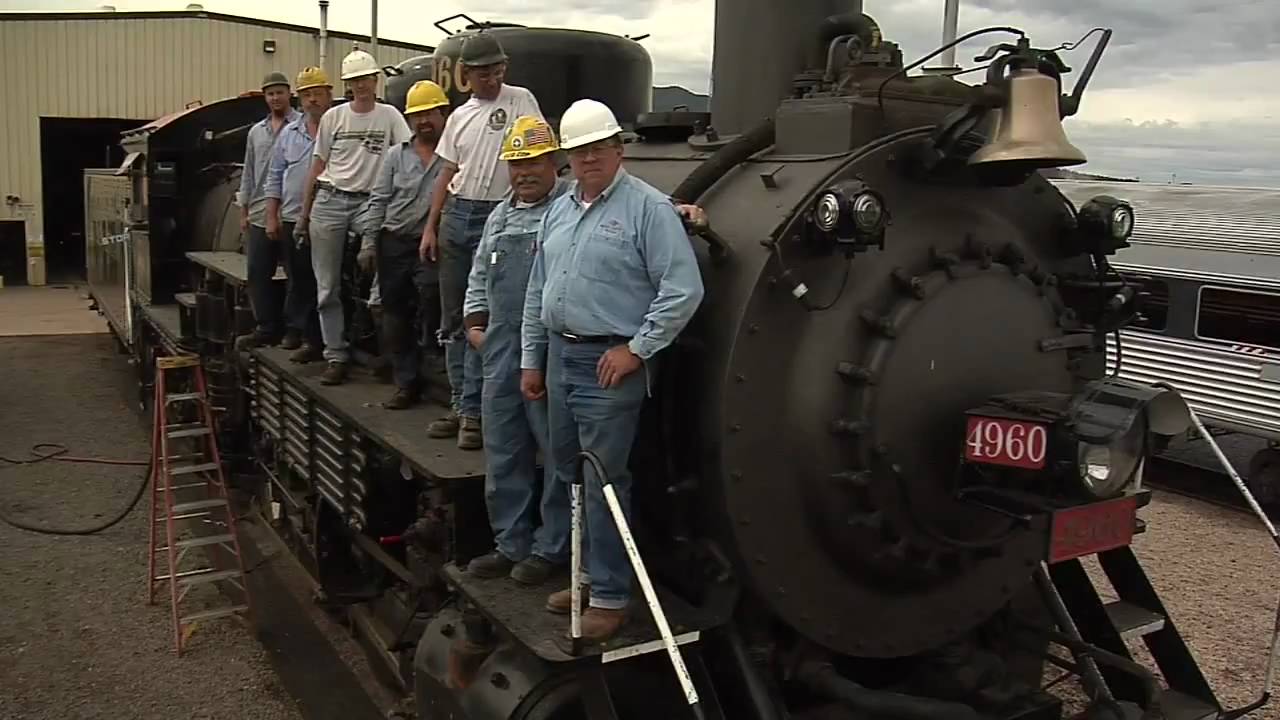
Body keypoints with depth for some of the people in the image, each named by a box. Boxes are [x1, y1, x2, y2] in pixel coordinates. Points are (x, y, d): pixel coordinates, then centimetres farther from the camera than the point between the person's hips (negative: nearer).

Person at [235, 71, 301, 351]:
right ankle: (266, 328, 14)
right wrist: (243, 211, 18)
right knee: (257, 274, 7)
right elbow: (248, 173, 22)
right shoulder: (256, 131, 18)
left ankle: (295, 328, 8)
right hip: (259, 214, 7)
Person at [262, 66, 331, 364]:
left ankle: (313, 337, 3)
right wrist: (272, 216, 9)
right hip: (292, 218, 5)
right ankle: (297, 329, 23)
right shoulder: (289, 133, 15)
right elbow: (275, 176, 16)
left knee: (321, 281, -2)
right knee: (297, 279, 12)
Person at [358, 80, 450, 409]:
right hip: (393, 244, 5)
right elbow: (379, 201, 13)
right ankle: (406, 382, 18)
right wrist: (369, 242, 5)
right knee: (395, 314, 8)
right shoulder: (397, 155, 14)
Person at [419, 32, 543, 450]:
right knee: (452, 319, 10)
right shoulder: (460, 116, 13)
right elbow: (447, 175, 16)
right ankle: (460, 405, 20)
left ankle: (472, 411, 1)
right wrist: (431, 227, 11)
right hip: (456, 215, 6)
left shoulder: (520, 100, -2)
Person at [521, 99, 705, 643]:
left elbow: (683, 291, -16)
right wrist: (532, 359, 16)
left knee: (604, 483, -3)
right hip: (560, 358, 8)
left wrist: (637, 349, -15)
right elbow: (537, 293, 19)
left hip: (611, 363, -8)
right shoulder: (559, 211, 13)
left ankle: (610, 595, 8)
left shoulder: (648, 208, -10)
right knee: (570, 474, 15)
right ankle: (589, 574, 29)